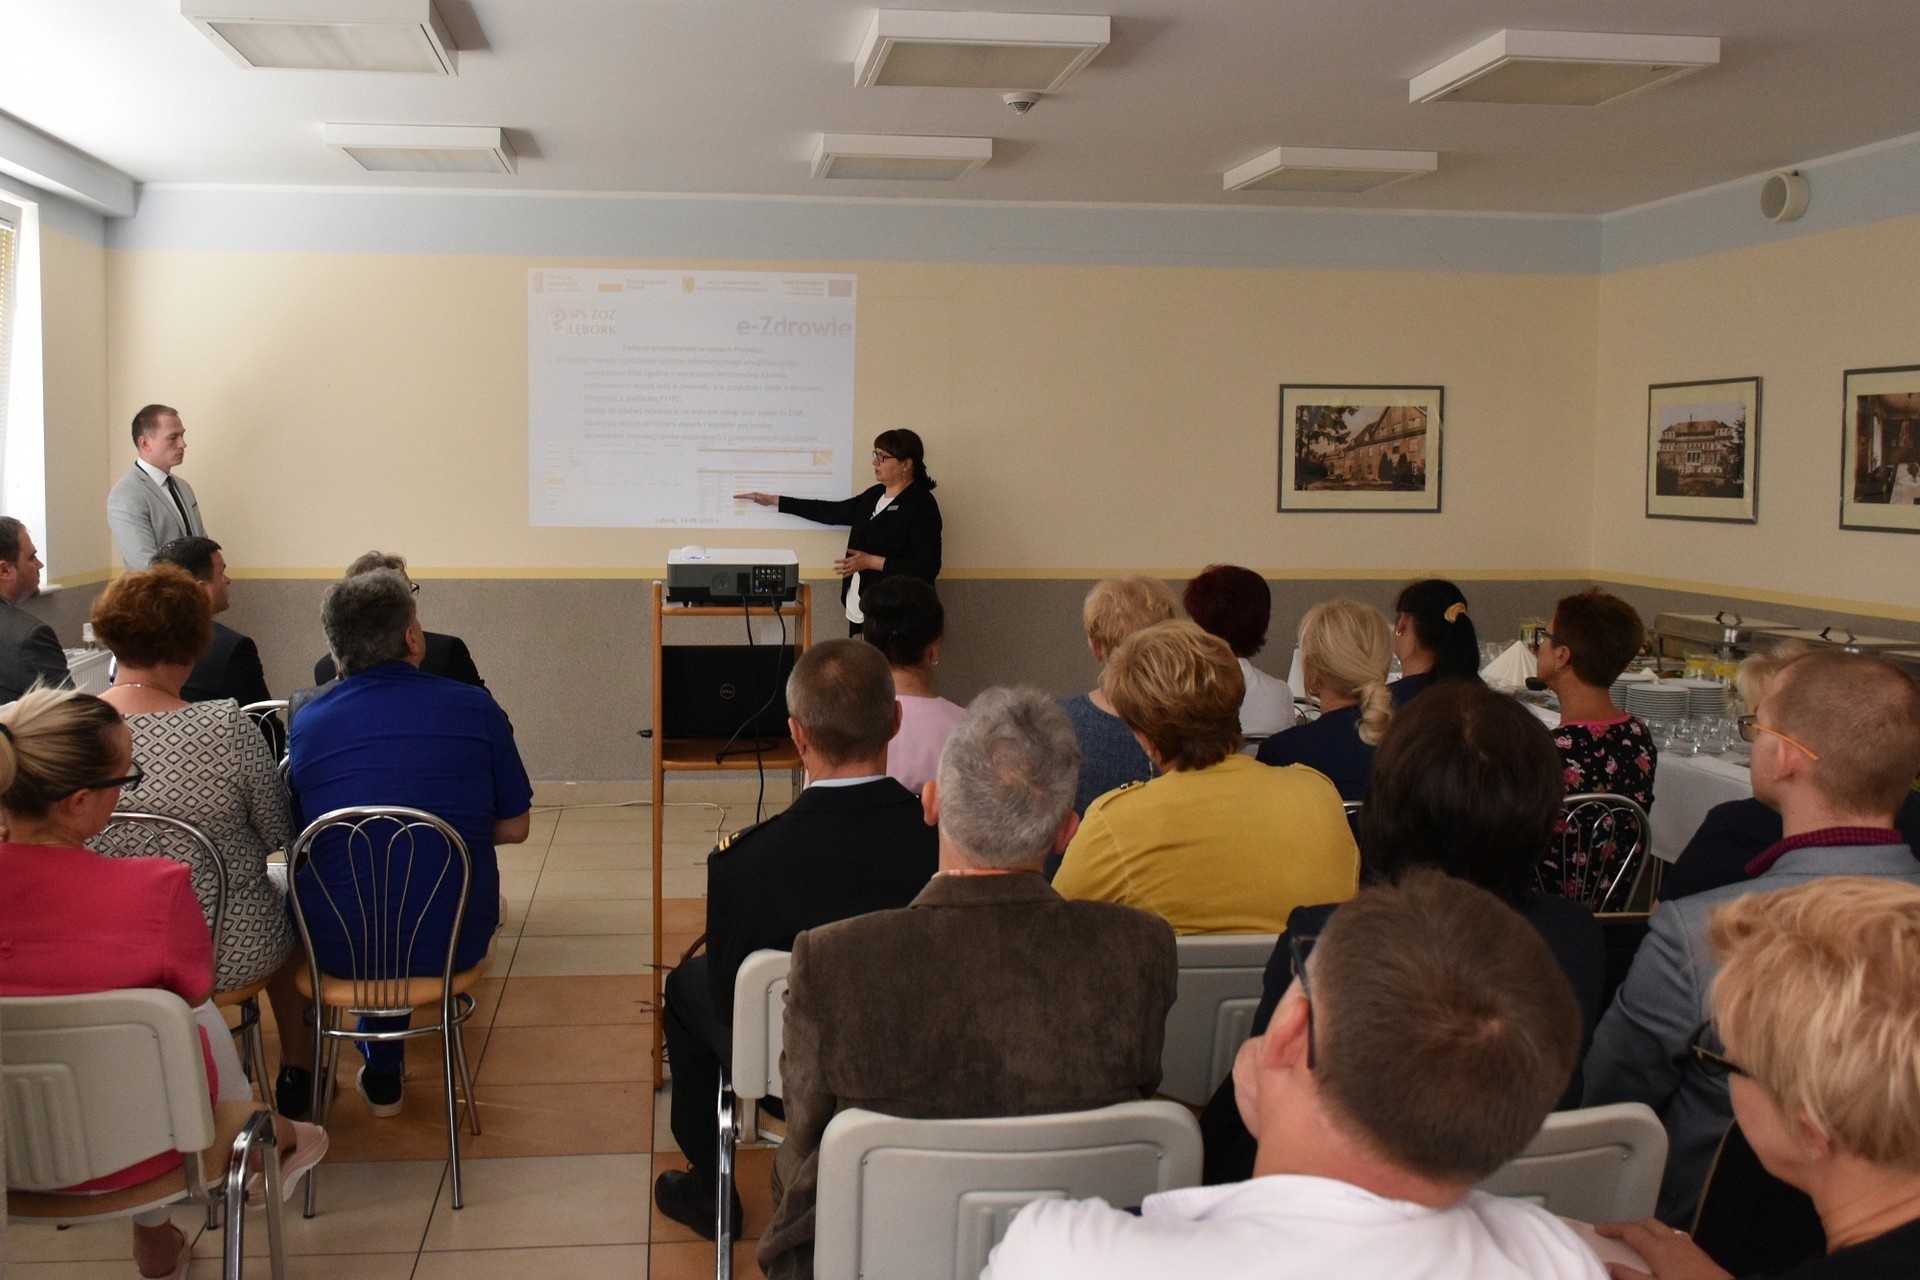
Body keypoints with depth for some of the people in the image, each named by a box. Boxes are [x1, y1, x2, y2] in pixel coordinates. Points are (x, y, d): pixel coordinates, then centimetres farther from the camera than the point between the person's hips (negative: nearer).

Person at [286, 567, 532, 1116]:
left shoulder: (306, 725, -5)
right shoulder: (475, 709, -6)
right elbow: (515, 827, 2)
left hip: (341, 949, 1)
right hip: (452, 942, -1)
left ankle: (383, 1075, 40)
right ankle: (382, 1071, 45)